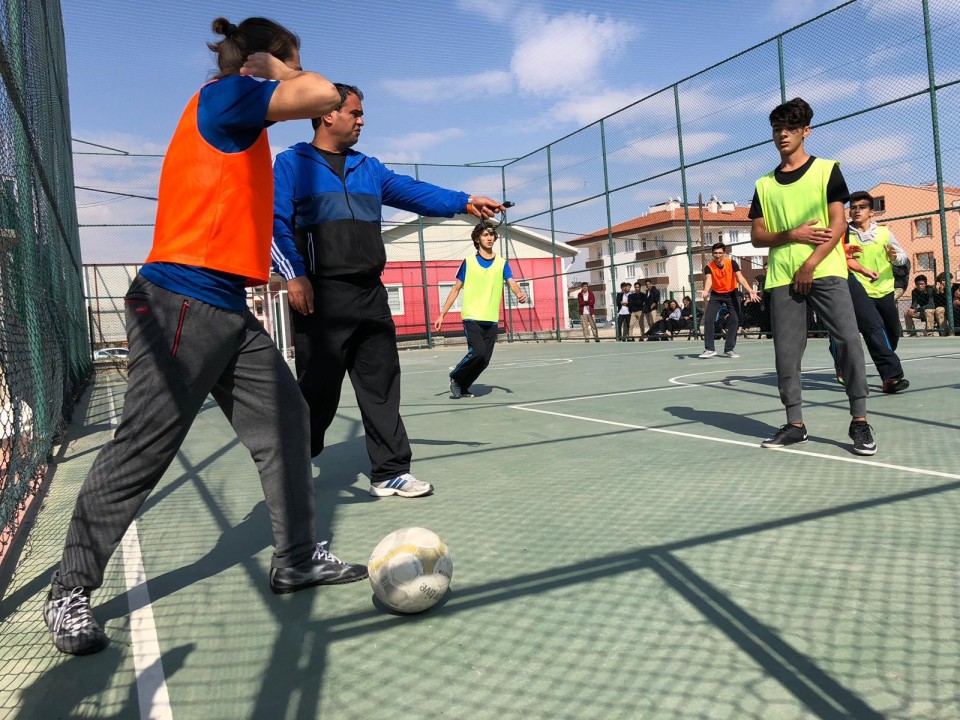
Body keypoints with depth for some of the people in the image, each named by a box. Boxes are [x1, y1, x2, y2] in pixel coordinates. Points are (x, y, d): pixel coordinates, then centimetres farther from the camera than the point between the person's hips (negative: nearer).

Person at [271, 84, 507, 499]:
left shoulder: (368, 168, 21)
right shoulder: (291, 164, 6)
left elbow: (412, 192, 9)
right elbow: (277, 224, -3)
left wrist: (464, 202, -4)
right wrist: (294, 275, -15)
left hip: (370, 295, 6)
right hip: (321, 297, -5)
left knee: (381, 386, 5)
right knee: (318, 392, -2)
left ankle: (390, 472, 12)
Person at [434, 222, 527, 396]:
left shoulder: (502, 263, 8)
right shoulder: (468, 262, 3)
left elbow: (512, 283, -6)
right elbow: (456, 289, 7)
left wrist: (519, 293, -30)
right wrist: (442, 314, 3)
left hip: (492, 320, 3)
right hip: (472, 317, -3)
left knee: (484, 360, 3)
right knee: (478, 352, -20)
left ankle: (463, 387, 22)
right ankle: (455, 377, 4)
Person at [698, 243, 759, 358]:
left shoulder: (731, 263, -17)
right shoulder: (709, 267, -17)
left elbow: (740, 278, -27)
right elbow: (708, 280, -35)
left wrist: (750, 291, -43)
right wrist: (706, 291, -58)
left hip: (731, 293, 0)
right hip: (716, 294, 0)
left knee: (735, 320, -6)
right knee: (708, 319, -11)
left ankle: (729, 349, 5)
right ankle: (709, 349, -4)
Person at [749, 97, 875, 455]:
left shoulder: (827, 170, 7)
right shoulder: (764, 184, 14)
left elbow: (838, 223, -2)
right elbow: (758, 237, 10)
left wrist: (810, 265, -13)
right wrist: (793, 235, -9)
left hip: (825, 271, -3)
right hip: (782, 277, 3)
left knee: (848, 339, -12)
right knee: (786, 350, 1)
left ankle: (859, 420, -2)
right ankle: (795, 424, 9)